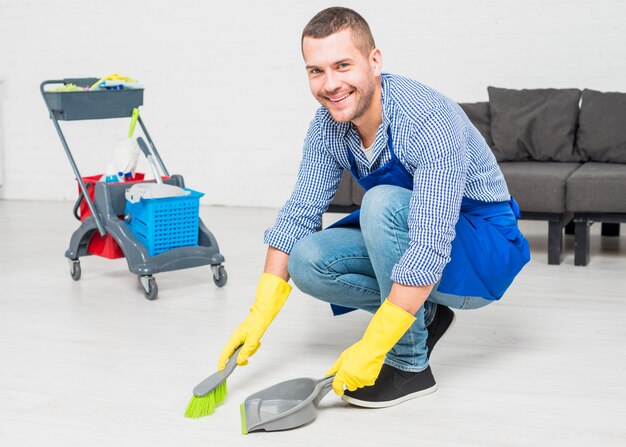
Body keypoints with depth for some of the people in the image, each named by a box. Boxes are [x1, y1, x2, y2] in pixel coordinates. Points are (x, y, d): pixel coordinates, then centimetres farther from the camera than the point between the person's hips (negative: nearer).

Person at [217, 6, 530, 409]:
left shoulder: (429, 121, -32)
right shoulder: (328, 125, -9)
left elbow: (430, 249, -37)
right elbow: (298, 214, -5)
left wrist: (370, 348, -37)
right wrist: (260, 316, -11)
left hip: (482, 244, -6)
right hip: (412, 236, 7)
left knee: (383, 202, -34)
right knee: (307, 261, -15)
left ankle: (410, 364, -20)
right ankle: (424, 315, 5)